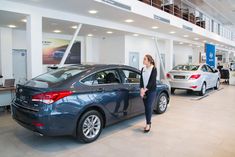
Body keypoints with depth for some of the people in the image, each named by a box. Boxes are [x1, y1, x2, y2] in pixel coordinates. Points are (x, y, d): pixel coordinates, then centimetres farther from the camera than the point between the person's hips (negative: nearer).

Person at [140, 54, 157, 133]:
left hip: (151, 91, -5)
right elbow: (141, 80, 3)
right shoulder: (143, 69, 8)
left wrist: (145, 90, -20)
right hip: (144, 91, 5)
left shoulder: (154, 69, -7)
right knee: (146, 107, 9)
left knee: (149, 107, -8)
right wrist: (142, 89, -12)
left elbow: (152, 81, -14)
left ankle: (148, 124, -2)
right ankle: (148, 123, 21)